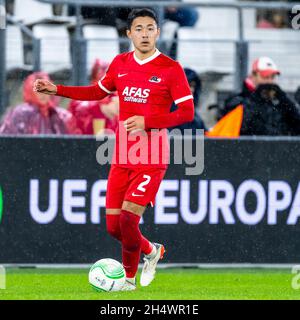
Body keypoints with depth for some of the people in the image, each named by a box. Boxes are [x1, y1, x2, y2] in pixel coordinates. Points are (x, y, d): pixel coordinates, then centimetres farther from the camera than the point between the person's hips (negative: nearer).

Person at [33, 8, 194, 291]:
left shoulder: (170, 69, -7)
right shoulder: (120, 64, 8)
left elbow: (187, 112, -9)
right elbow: (99, 91, 25)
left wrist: (147, 122, -19)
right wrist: (57, 90, 16)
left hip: (152, 159, -5)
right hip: (122, 158, 5)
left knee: (128, 218, -14)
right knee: (113, 226, 4)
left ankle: (129, 279, 9)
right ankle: (151, 251, 32)